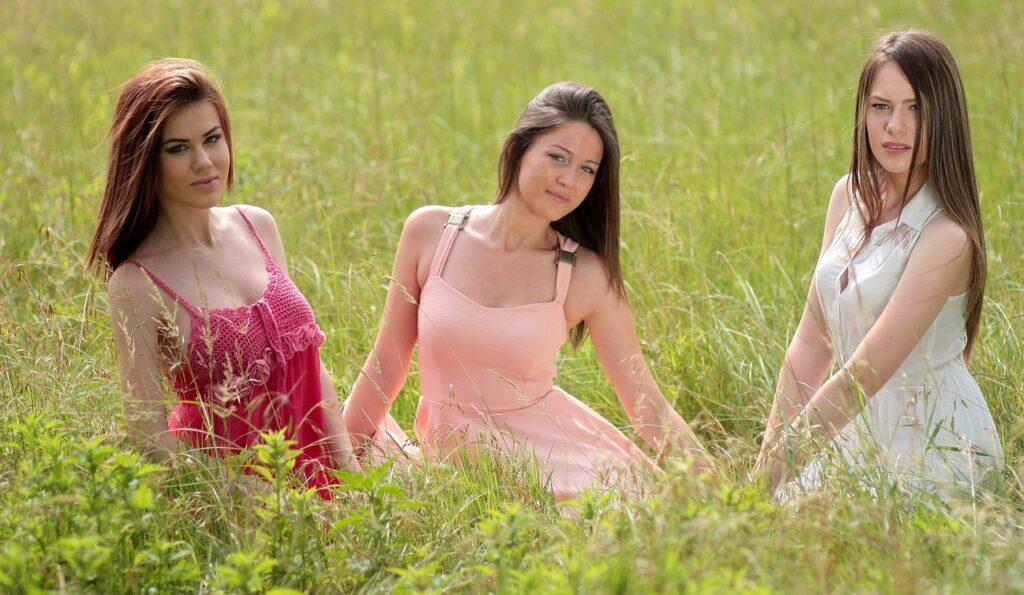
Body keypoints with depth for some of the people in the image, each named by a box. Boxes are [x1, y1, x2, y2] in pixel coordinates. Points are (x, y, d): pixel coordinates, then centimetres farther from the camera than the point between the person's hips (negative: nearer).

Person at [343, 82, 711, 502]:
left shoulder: (586, 276, -8)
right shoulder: (430, 232, -5)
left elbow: (650, 408, -6)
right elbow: (385, 369, 5)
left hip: (551, 452, -1)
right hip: (452, 455, 1)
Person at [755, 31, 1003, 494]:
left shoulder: (946, 236, -22)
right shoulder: (851, 196, 2)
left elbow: (861, 377, -24)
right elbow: (811, 342, 4)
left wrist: (775, 473, -22)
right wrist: (768, 454, -1)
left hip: (930, 450, -7)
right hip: (858, 430, 7)